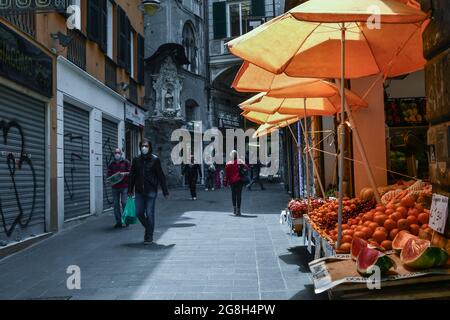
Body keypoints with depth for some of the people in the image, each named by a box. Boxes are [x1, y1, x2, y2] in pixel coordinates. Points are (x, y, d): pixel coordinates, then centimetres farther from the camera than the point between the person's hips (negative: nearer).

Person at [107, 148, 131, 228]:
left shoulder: (126, 162, 5)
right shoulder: (111, 164, 14)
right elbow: (108, 175, 11)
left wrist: (125, 173, -16)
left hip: (124, 186, -3)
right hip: (115, 187, 3)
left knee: (124, 203, -7)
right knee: (116, 204, 3)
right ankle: (118, 222, 10)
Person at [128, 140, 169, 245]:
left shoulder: (155, 160, -3)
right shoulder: (136, 160, 6)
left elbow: (161, 176, -3)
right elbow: (132, 176, 12)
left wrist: (165, 192, -4)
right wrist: (130, 190, 9)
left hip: (151, 191, -3)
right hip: (139, 192, 4)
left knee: (149, 214, -1)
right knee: (139, 213, 5)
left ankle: (149, 237, 11)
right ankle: (148, 228, 31)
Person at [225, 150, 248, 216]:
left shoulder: (228, 163, 2)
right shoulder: (240, 162, -3)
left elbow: (226, 174, 2)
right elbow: (246, 167, -13)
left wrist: (227, 181, 10)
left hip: (231, 181, 2)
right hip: (239, 180, -2)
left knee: (233, 194, 18)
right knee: (239, 195, -1)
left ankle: (234, 208, 21)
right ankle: (238, 210, -6)